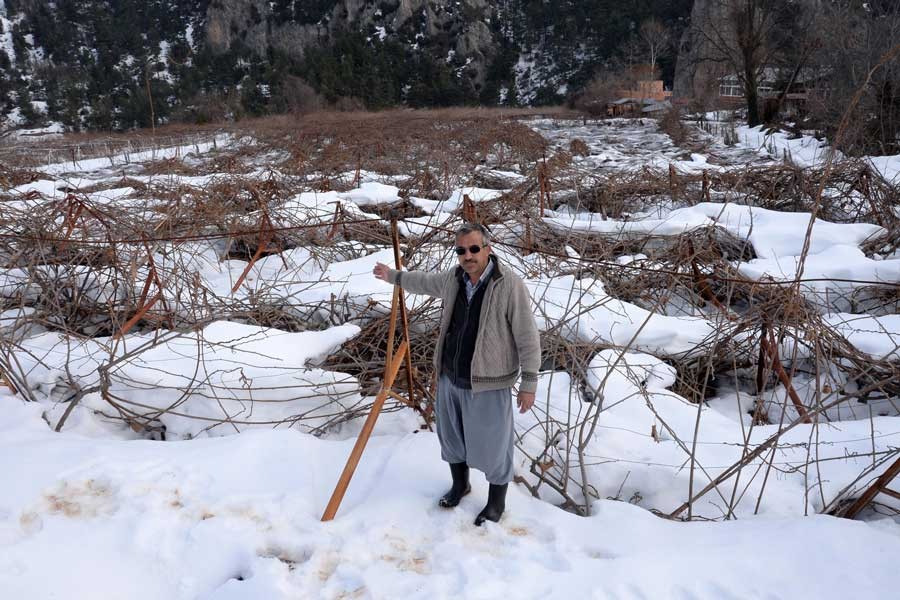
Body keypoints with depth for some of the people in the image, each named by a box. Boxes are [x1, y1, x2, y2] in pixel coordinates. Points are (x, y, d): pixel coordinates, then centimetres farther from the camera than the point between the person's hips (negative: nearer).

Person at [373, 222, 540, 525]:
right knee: (451, 436, 23)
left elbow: (527, 337, -17)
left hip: (488, 383, -6)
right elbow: (427, 282, 20)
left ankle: (497, 501, 36)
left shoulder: (509, 284, -22)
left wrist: (529, 382, -15)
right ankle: (460, 484, 49)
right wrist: (393, 276, 31)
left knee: (493, 445, 11)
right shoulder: (455, 277, -4)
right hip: (450, 377, 6)